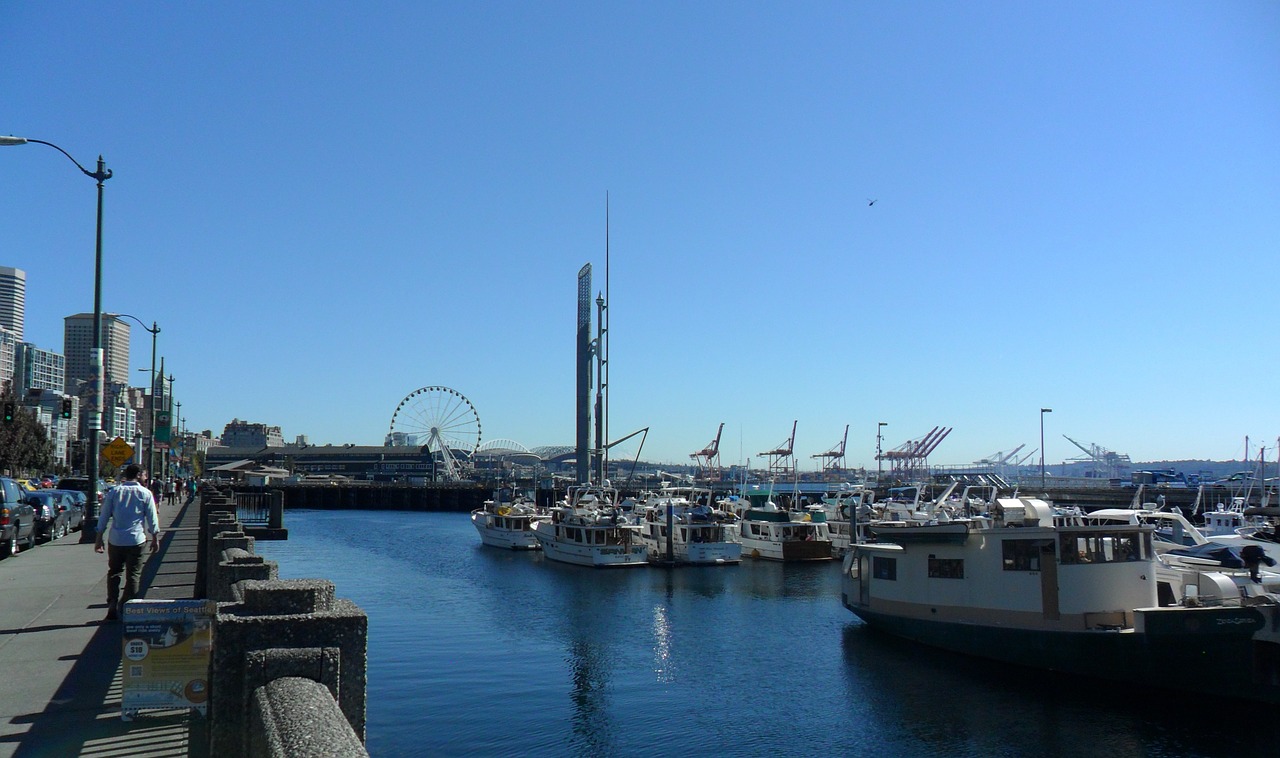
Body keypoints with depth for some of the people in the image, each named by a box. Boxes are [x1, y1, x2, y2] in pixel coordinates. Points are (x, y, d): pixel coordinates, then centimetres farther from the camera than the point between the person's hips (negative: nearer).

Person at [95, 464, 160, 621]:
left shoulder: (113, 492, 3)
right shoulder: (145, 494, -1)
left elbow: (104, 516, 6)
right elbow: (152, 519, 0)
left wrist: (99, 538, 13)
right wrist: (155, 539, 10)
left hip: (115, 540, 2)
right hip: (136, 540, -2)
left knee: (114, 573, 15)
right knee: (133, 575, 5)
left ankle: (112, 605, 6)